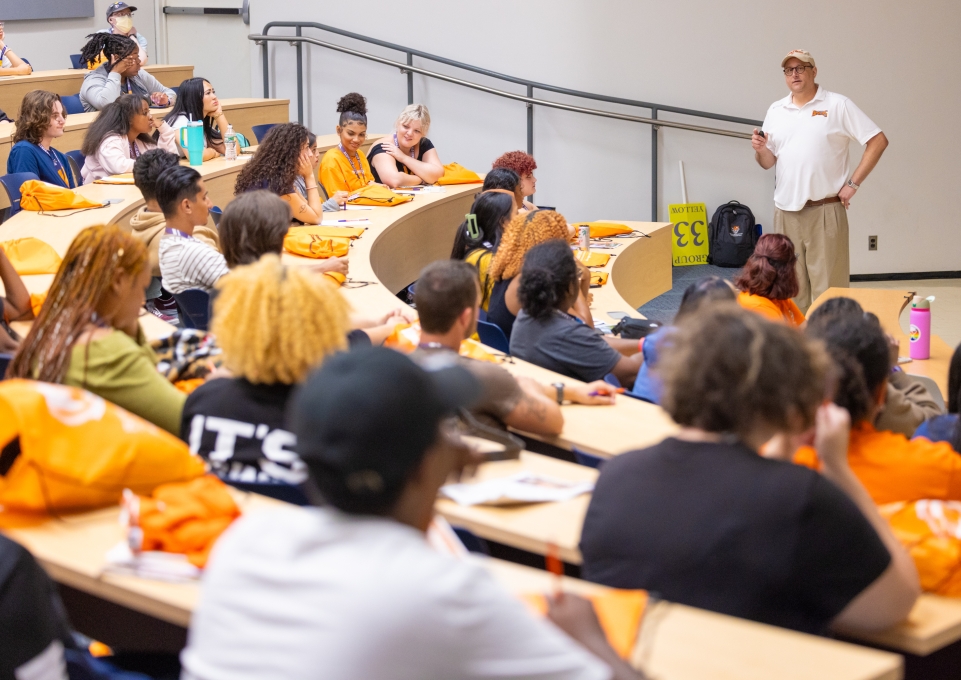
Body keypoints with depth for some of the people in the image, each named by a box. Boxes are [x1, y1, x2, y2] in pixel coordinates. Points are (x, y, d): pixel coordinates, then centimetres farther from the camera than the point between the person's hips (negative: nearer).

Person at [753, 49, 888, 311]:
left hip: (825, 210, -4)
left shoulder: (837, 105, -1)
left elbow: (878, 141, -4)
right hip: (786, 210, 4)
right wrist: (760, 150, -8)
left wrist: (853, 184, -8)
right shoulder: (776, 111, 13)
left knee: (828, 284, -5)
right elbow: (768, 162, 15)